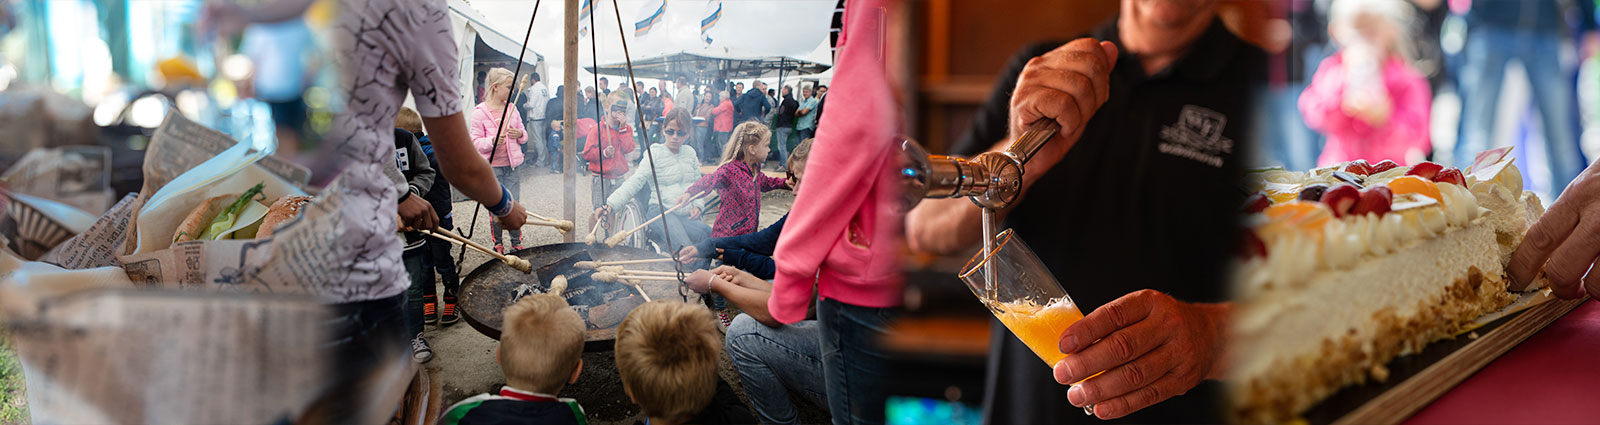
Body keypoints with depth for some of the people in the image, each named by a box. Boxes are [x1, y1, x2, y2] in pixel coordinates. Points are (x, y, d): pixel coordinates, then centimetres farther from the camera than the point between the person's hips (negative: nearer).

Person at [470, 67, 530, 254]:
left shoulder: (512, 109, 7)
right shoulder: (480, 112, -7)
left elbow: (524, 136, 15)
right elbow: (475, 142, -9)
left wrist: (520, 134, -7)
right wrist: (493, 141, -27)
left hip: (511, 165, 4)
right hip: (492, 167, -3)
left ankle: (516, 242, 14)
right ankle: (498, 243, 16)